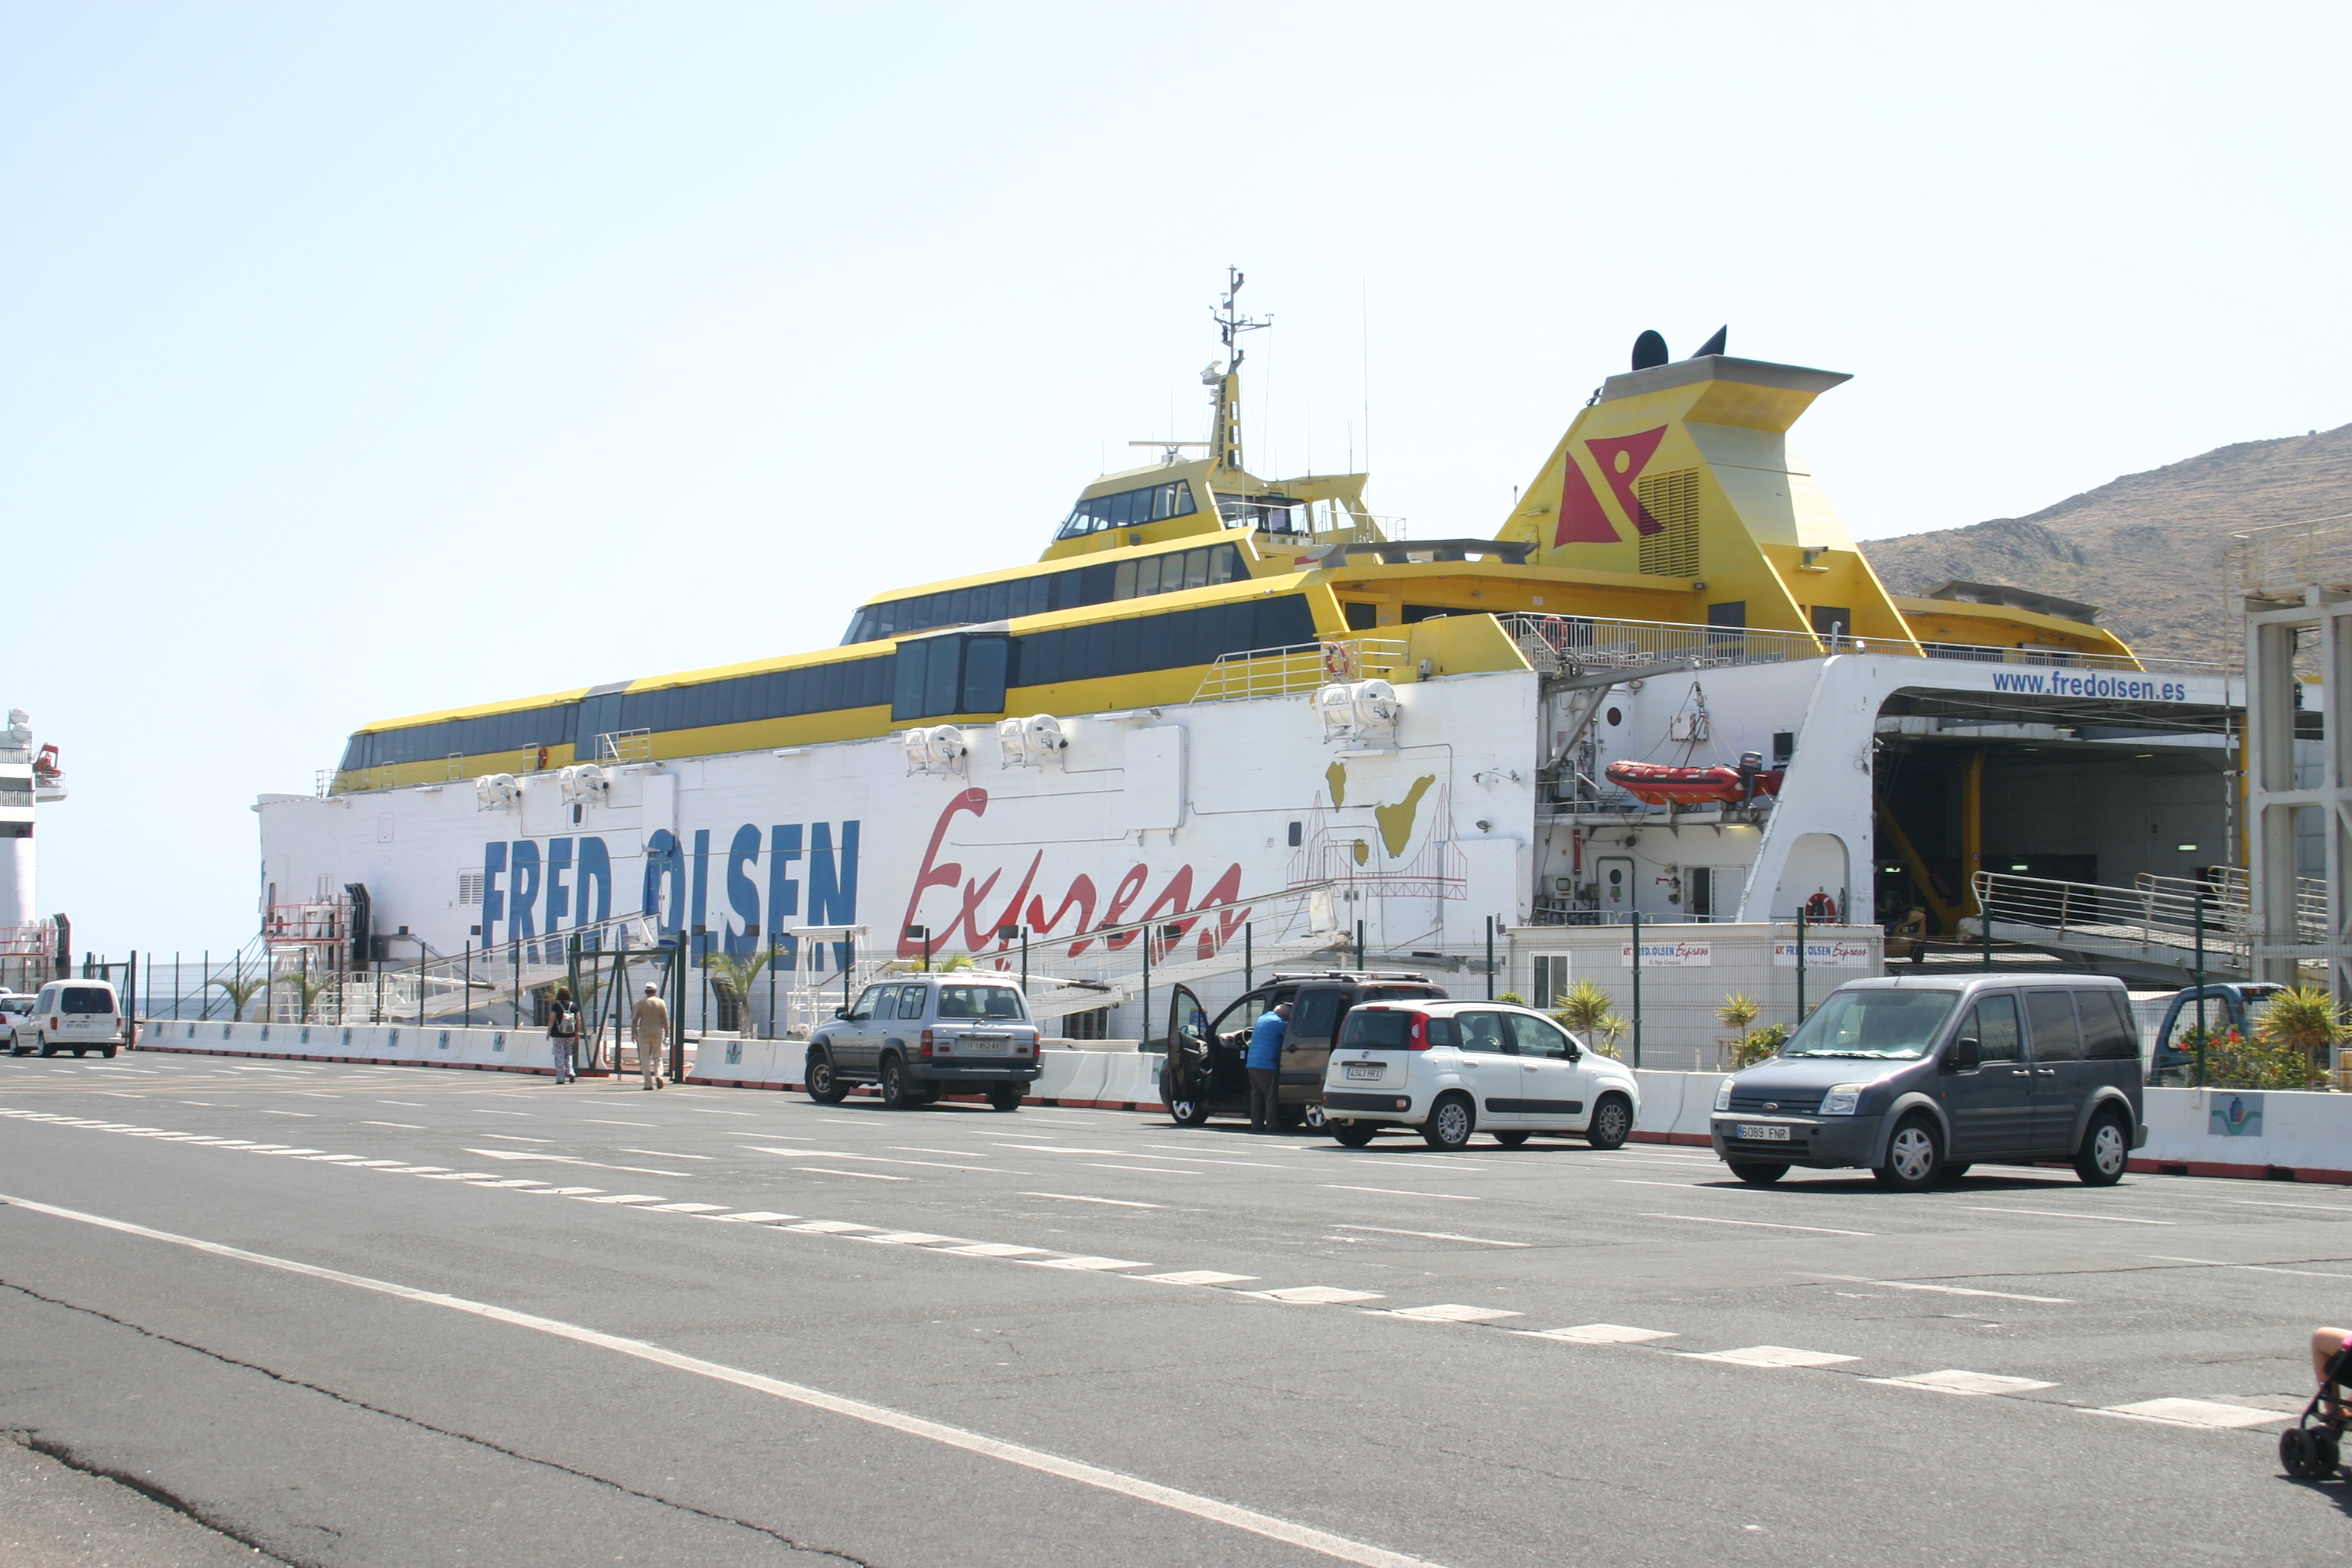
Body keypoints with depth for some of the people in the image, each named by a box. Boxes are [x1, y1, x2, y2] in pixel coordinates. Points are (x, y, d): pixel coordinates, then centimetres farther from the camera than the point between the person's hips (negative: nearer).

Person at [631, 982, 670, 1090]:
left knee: (645, 1059, 3)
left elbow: (634, 1020, -2)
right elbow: (665, 1020, 2)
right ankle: (658, 1074, -11)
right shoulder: (661, 1003, 2)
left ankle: (649, 1083, -2)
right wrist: (667, 1035, 8)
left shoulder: (640, 1003, -1)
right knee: (657, 1057, 14)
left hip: (644, 1034, -1)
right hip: (658, 1034, 1)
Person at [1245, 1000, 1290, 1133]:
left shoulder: (1262, 1018, 20)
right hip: (1266, 1065, -8)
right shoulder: (1277, 1022, -9)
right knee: (1271, 1096, -4)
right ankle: (1272, 1126, -5)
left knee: (1256, 1095, 10)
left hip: (1252, 1064, 8)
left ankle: (1256, 1125, 9)